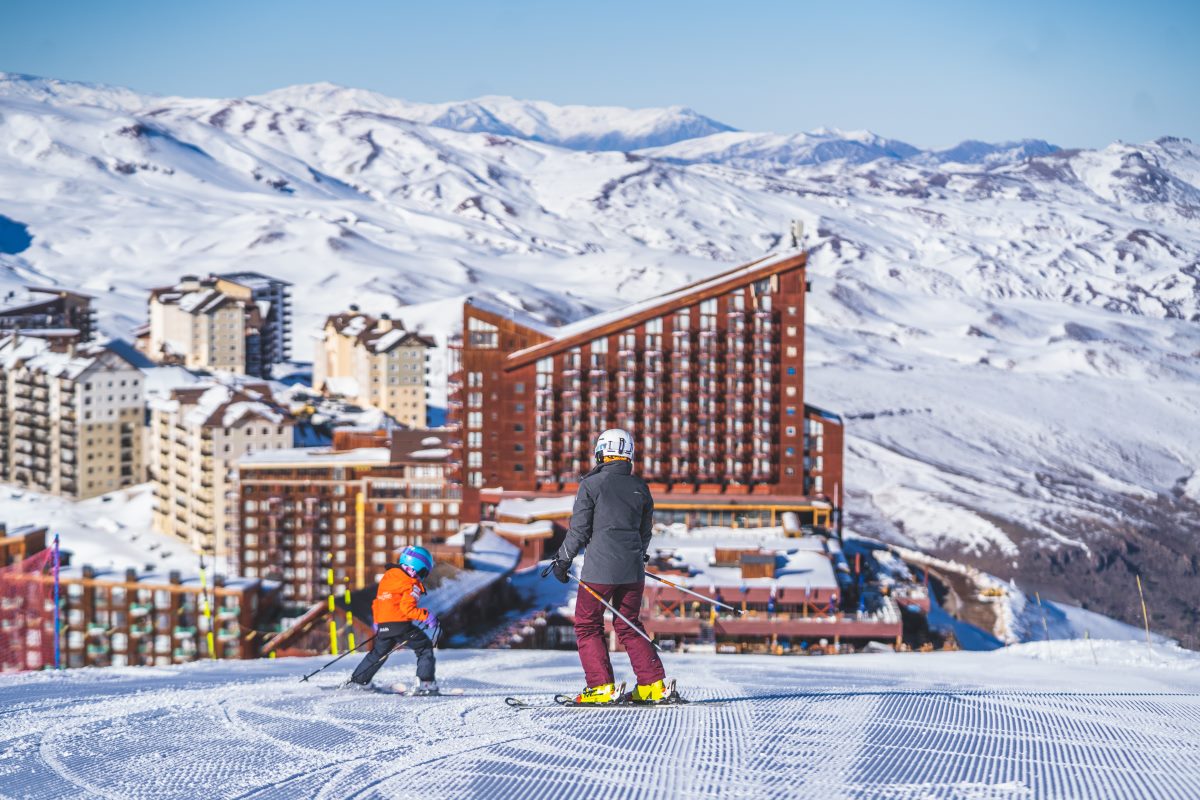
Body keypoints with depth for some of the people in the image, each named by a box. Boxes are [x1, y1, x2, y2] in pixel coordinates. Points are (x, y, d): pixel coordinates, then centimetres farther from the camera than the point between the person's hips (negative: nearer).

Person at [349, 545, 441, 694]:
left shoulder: (387, 577, 16)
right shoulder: (411, 584, -8)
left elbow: (377, 602, 22)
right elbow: (407, 608, -19)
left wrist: (377, 622, 31)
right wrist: (426, 616, -14)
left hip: (383, 625, 7)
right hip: (401, 624, -7)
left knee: (379, 652, 26)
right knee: (425, 648, 2)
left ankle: (358, 680, 29)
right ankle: (427, 683, -10)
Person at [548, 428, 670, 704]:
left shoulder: (592, 484, -7)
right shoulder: (639, 486, 7)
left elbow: (579, 529, -7)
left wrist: (563, 559, 6)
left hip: (600, 568, -5)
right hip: (633, 568, 5)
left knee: (587, 625, 8)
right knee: (628, 625, 17)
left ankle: (602, 687, -1)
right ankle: (653, 684, 10)